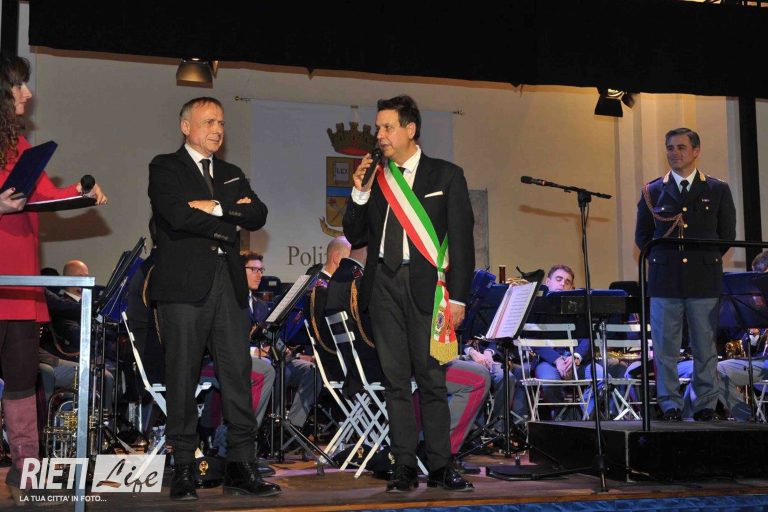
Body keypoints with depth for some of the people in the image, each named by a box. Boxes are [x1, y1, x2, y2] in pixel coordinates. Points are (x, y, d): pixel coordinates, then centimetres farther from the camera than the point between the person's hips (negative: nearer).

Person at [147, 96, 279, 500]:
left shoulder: (232, 175, 22)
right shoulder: (165, 168, 5)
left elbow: (258, 216, 6)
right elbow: (179, 214, -13)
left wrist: (215, 206, -7)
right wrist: (230, 223, -3)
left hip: (228, 284, 5)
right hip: (184, 284, -5)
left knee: (238, 374, 0)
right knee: (182, 376, -3)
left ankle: (240, 467, 4)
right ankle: (183, 470, 4)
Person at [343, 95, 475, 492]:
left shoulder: (446, 176, 5)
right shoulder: (374, 179, 14)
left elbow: (462, 239, 1)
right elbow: (355, 236, 16)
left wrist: (458, 296, -6)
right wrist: (360, 193, 1)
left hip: (426, 285, -3)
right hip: (384, 285, 3)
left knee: (432, 380, -2)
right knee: (396, 380, 4)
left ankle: (440, 467, 6)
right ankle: (404, 468, 8)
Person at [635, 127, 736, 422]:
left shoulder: (717, 190, 8)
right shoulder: (653, 191, 8)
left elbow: (727, 234, 11)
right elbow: (642, 235, 13)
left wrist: (707, 259, 5)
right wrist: (660, 259, 4)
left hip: (705, 280, 0)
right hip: (665, 281, 0)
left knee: (705, 348, 4)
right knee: (665, 349, 2)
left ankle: (706, 407, 12)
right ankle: (670, 406, 10)